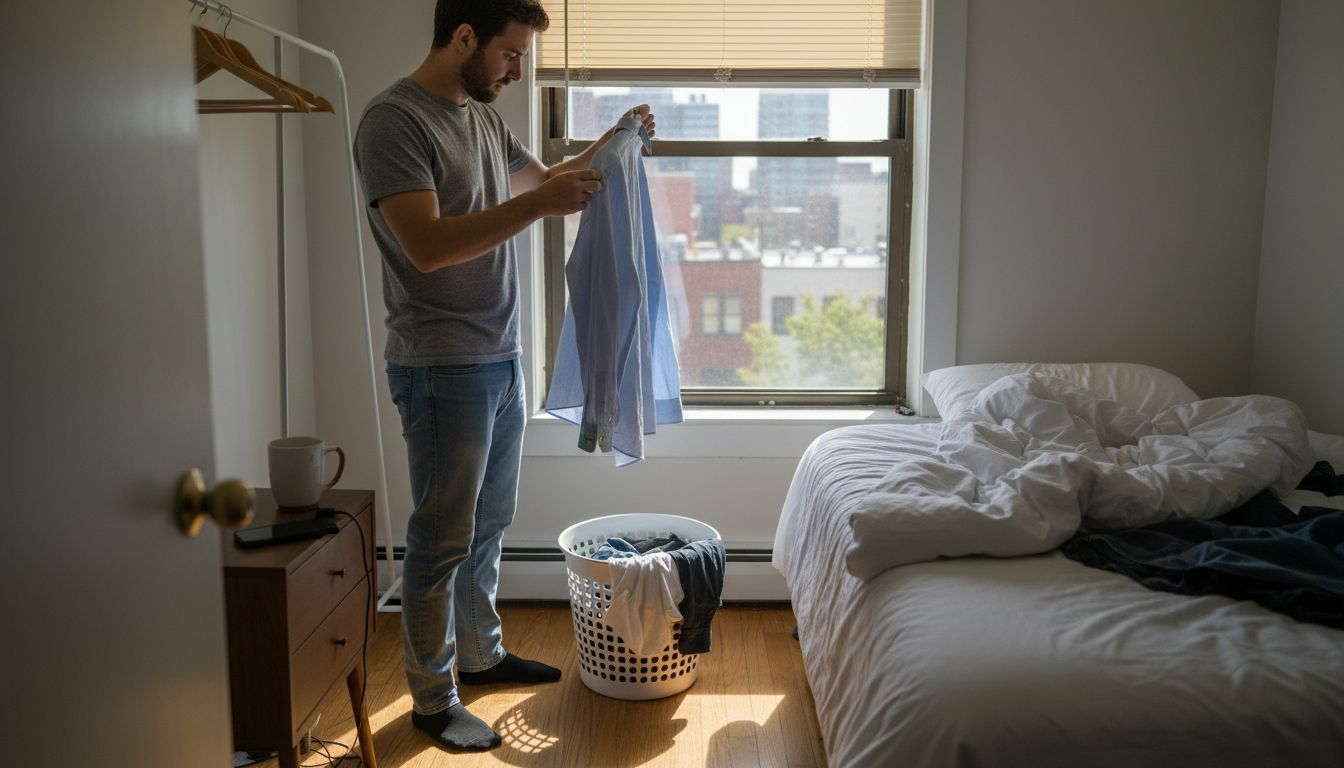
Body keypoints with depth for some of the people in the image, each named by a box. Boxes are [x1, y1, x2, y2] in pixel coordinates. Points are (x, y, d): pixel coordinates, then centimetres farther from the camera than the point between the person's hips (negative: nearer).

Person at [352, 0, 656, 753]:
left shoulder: (484, 117, 11)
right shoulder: (394, 120, -15)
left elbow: (541, 176, 27)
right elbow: (427, 245, -25)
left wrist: (611, 141, 14)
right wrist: (538, 204, -27)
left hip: (502, 358, 9)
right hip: (443, 369, -9)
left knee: (489, 525, 20)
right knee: (443, 542, 2)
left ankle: (481, 652, 37)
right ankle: (433, 699, 18)